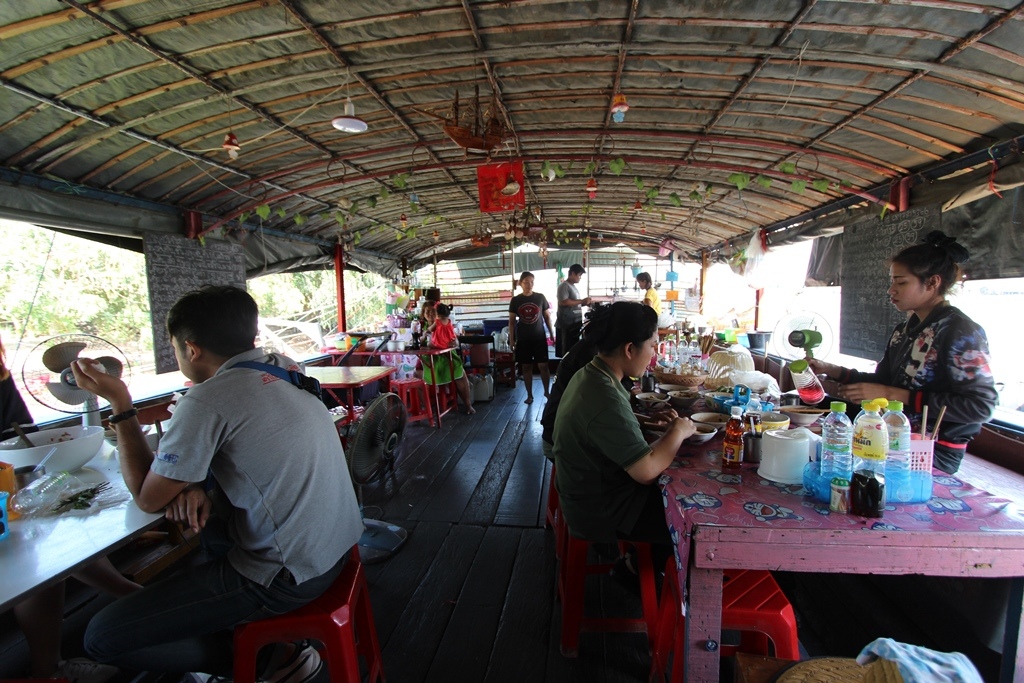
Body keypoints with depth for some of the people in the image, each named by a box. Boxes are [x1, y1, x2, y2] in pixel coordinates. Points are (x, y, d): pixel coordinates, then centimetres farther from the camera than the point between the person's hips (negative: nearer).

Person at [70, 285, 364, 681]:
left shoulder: (208, 400, -20)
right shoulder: (285, 370, 2)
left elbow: (148, 498, -7)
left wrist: (119, 403, -3)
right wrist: (201, 483, 0)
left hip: (287, 575, -8)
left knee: (102, 638, -1)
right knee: (200, 512, 30)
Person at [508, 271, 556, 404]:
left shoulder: (541, 297, -1)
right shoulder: (515, 300, -1)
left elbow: (547, 317, 6)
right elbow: (512, 321, 4)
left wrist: (552, 334, 3)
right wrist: (511, 339, 0)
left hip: (539, 337, 0)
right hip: (523, 339, 0)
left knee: (543, 365, 0)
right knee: (526, 367, 6)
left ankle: (546, 391, 19)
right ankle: (529, 395, 18)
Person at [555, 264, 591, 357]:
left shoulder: (573, 286, 18)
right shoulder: (564, 286, -11)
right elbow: (563, 302, -24)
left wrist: (584, 303, 8)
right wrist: (581, 301, -17)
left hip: (575, 324, 10)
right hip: (566, 325, -10)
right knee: (566, 353, -5)